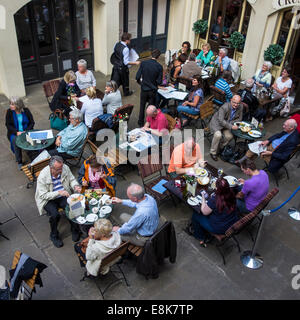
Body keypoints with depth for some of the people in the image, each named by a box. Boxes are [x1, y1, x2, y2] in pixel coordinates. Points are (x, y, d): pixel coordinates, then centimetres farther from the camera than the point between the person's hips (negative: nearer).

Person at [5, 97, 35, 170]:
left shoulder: (26, 110, -3)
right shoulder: (9, 112, -3)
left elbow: (32, 122, 0)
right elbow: (8, 125, -2)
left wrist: (26, 131, -15)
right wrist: (16, 132, -18)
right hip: (14, 133, 0)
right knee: (15, 141, -32)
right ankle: (19, 162, -22)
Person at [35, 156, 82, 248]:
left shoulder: (65, 168, -11)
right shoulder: (43, 176, -22)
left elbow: (72, 179, 5)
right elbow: (43, 195, -20)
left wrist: (75, 186, -17)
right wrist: (59, 192, -30)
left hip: (63, 196, 3)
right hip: (48, 199, -3)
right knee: (55, 215, -28)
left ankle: (75, 230, 4)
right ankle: (54, 236, 2)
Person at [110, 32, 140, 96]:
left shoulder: (117, 45, -3)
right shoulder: (125, 49, -26)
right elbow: (126, 62, -26)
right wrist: (135, 63, -18)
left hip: (115, 66, 6)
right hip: (122, 68, -6)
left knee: (115, 80, 14)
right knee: (125, 80, 19)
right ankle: (126, 92, 41)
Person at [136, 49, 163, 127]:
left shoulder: (143, 63, -10)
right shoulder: (159, 66, -12)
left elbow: (137, 77, -8)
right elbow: (159, 82, -11)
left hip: (144, 89, 1)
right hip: (153, 90, -1)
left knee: (142, 106, 18)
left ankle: (141, 123, 28)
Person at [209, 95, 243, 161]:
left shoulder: (240, 108, -9)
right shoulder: (225, 107, -27)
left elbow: (239, 118, 4)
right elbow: (221, 120, -30)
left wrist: (231, 123, -14)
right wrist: (231, 126, -36)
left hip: (226, 124, 5)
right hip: (217, 123, -5)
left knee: (229, 136, -22)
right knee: (218, 135, -32)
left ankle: (222, 148, 7)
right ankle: (213, 152, -12)